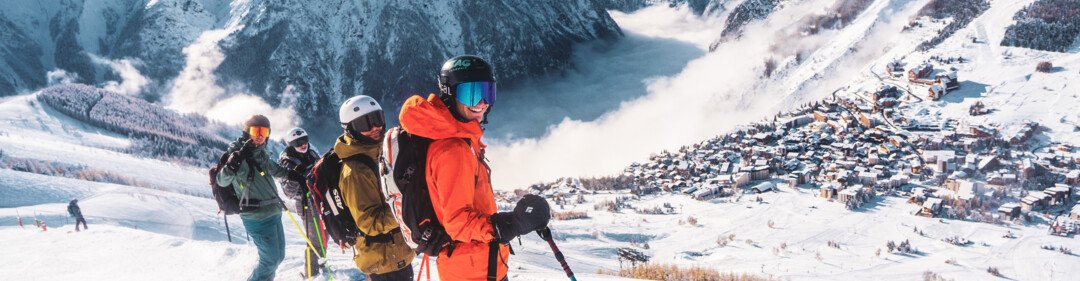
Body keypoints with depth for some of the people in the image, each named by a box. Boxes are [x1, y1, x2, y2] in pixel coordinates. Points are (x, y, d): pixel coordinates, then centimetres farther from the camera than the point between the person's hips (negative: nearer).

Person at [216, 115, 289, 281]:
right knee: (270, 260, -3)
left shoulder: (261, 154, 11)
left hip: (273, 214, 8)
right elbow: (222, 180, -24)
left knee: (278, 256, 17)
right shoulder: (238, 154, -11)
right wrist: (234, 162, -39)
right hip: (258, 217, -8)